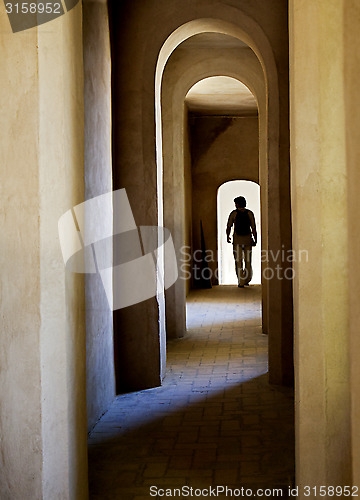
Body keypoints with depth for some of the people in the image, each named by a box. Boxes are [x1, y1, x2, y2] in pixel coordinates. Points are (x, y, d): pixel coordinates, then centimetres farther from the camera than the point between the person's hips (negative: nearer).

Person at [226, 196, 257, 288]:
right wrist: (255, 240, -2)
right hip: (248, 239, 2)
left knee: (238, 261, 2)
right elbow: (253, 228, -6)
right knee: (248, 260, 16)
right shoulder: (250, 213, -1)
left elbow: (229, 227, 1)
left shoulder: (234, 213, -4)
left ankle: (241, 282, -2)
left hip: (237, 239, -2)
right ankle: (247, 279, 21)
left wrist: (227, 237, 17)